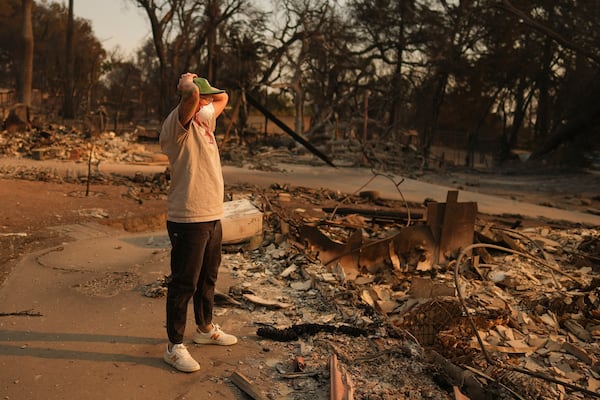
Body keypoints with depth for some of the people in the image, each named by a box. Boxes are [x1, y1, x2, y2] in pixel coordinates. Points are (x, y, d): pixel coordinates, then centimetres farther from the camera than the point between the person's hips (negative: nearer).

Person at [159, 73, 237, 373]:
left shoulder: (205, 120, 13)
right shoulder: (178, 124, -13)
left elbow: (223, 98, 29)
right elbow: (191, 94, -31)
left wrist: (203, 92, 13)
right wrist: (187, 83, -10)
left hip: (212, 216, 9)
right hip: (188, 220, -9)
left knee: (208, 278, 22)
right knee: (184, 284, -1)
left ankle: (205, 329, 39)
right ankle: (174, 346, 11)